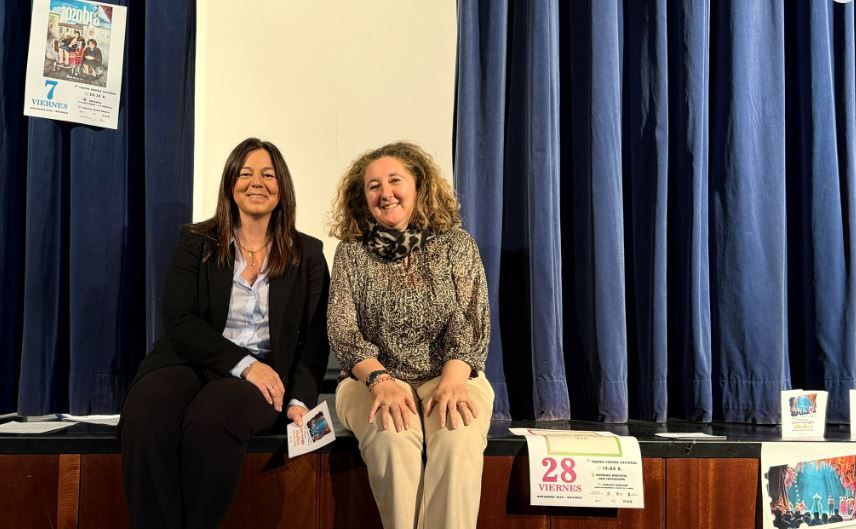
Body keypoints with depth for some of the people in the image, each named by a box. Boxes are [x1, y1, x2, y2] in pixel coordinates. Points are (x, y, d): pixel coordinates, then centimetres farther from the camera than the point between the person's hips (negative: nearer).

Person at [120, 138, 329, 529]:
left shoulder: (307, 254, 11)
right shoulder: (196, 243, 10)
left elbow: (315, 337, 6)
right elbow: (179, 320, -1)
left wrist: (300, 399, -10)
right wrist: (242, 362, -14)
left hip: (265, 373, -1)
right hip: (191, 361, 1)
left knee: (210, 418, -36)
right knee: (144, 419, -33)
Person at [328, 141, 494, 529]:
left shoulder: (457, 246, 6)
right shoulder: (351, 253, 7)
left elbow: (469, 323, -2)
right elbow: (342, 330, -3)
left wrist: (453, 380, -22)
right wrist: (381, 381, -21)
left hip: (450, 377, 0)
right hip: (373, 379, 0)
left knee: (458, 439, -32)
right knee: (393, 438, -33)